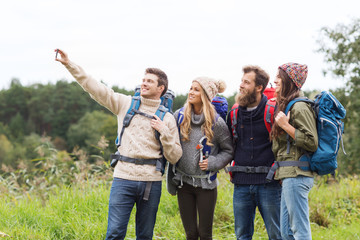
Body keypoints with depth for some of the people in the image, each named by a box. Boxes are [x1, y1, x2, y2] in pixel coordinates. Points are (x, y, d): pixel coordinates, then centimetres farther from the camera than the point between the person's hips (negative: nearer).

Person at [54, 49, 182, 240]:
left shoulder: (167, 118, 7)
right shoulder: (125, 104, 8)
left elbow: (174, 157, 5)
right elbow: (94, 87, 3)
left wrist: (164, 131, -8)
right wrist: (69, 64, -3)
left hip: (151, 183, 1)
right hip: (124, 178, 0)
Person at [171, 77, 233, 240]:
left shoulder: (216, 122, -9)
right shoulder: (179, 116, -1)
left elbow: (228, 151, 2)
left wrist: (212, 163, -13)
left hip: (206, 184, -3)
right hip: (184, 182, 3)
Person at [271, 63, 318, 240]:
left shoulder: (300, 107, -12)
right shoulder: (285, 106, 19)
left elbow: (312, 142, -17)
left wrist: (285, 125, -17)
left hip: (296, 176, -10)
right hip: (289, 176, 10)